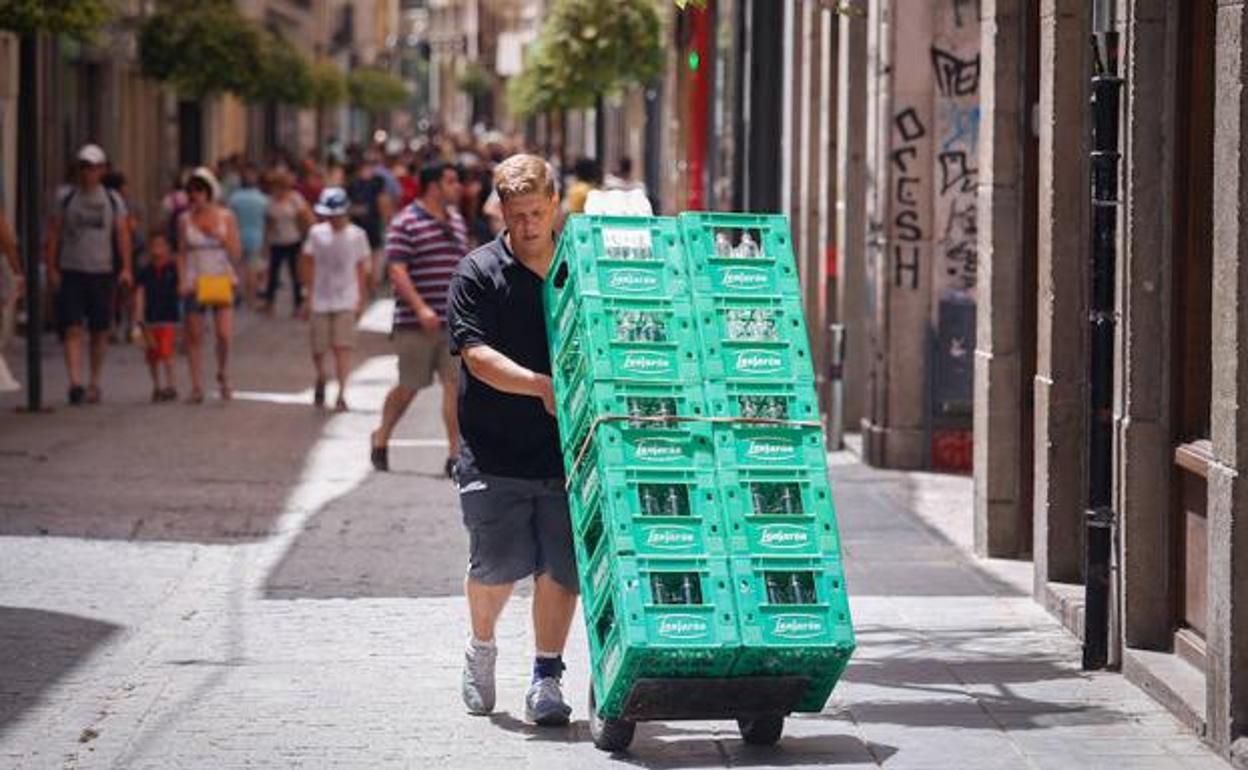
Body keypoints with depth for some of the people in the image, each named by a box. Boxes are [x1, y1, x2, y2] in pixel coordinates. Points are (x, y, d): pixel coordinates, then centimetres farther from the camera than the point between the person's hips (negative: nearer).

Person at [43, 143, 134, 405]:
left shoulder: (113, 200, 8)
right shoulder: (65, 199, 6)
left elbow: (122, 234, 3)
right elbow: (53, 234, 6)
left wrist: (126, 268, -8)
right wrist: (51, 268, -3)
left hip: (103, 272, 1)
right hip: (70, 272, -1)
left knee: (100, 332, 5)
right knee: (72, 329, -10)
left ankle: (94, 383, 17)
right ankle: (75, 382, -16)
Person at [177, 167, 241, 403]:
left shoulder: (226, 217, 2)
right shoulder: (185, 220, 4)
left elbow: (236, 254, 2)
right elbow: (181, 253, 6)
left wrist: (221, 237, -15)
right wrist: (183, 281, -6)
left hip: (222, 280, -1)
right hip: (195, 282, 1)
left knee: (224, 334, -10)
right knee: (194, 337, -1)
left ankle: (223, 374, 16)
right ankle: (197, 386, 8)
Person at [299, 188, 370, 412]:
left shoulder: (356, 235, -2)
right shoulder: (316, 233, 1)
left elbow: (361, 269, 4)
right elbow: (308, 264, 7)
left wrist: (360, 300, 3)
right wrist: (309, 293, 3)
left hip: (346, 302, -2)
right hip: (320, 301, 2)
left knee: (342, 348, -10)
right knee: (318, 349, 6)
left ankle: (341, 395, -8)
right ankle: (321, 378, 36)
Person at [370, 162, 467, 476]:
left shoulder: (456, 221, 14)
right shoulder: (406, 224, -8)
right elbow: (397, 271, -14)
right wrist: (421, 308, -24)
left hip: (455, 321, 5)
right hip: (416, 324, -5)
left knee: (455, 383, -5)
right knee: (409, 386, 5)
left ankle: (456, 454, -6)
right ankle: (381, 438, 28)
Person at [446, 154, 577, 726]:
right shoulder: (478, 273, -1)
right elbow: (478, 356, -12)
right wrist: (542, 386, -24)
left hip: (567, 447, 2)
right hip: (495, 449, -2)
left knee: (561, 566, -1)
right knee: (497, 564, -1)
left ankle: (547, 678, 10)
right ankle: (481, 650, 28)